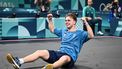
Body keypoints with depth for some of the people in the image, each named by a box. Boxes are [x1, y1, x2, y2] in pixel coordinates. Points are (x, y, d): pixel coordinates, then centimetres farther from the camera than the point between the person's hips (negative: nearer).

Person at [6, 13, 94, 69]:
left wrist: (86, 23, -19)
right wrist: (50, 20, 25)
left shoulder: (80, 33, 5)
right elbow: (52, 30, 38)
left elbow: (91, 36, -12)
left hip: (70, 57, -6)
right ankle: (19, 62, -37)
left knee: (65, 58, -44)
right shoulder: (63, 31, 24)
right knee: (40, 52, -18)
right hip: (59, 53, 6)